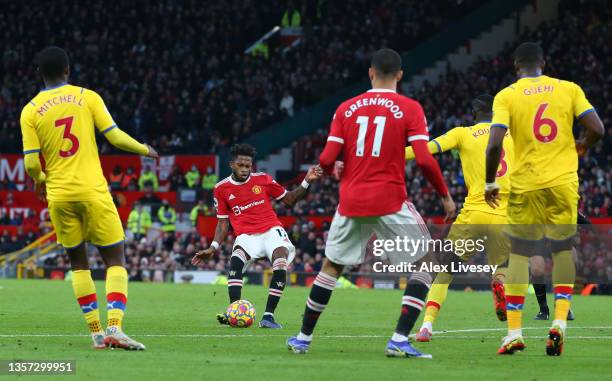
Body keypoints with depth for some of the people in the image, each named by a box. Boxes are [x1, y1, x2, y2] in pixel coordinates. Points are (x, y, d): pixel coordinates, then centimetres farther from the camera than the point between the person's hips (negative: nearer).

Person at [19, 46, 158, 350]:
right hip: (93, 192, -2)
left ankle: (96, 332, 11)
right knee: (115, 259, 2)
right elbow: (115, 136, -5)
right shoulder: (87, 97, -1)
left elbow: (31, 163, -2)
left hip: (59, 196, 2)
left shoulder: (30, 111, 2)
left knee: (78, 263, 16)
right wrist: (145, 150, 13)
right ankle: (114, 326, -16)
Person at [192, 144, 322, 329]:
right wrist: (212, 248, 1)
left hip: (271, 230, 0)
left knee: (280, 265, -28)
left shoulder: (262, 179, 5)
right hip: (247, 235, 0)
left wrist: (306, 182, -2)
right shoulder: (222, 188, 6)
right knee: (236, 259, -33)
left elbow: (289, 199, 12)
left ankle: (268, 316, -23)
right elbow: (223, 222, 12)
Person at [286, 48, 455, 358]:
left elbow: (327, 160, 2)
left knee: (331, 266, 20)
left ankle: (303, 338, 25)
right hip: (390, 202, -3)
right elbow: (424, 160, -12)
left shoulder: (346, 109, 6)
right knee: (426, 264, 8)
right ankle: (399, 340, -5)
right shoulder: (410, 109, -3)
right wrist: (445, 195, 1)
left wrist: (332, 170, 26)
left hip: (351, 202, 3)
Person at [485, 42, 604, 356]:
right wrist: (580, 146, 19)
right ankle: (560, 321, 0)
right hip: (563, 182, 1)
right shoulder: (569, 89, 4)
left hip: (525, 185, -1)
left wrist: (490, 183, 1)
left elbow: (495, 144, -12)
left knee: (519, 255, 7)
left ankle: (514, 332, 2)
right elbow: (597, 129, -3)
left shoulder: (506, 96, -2)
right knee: (563, 250, 15)